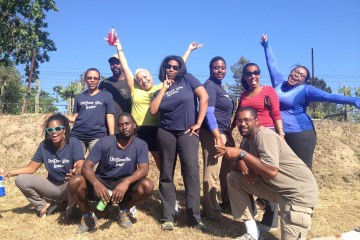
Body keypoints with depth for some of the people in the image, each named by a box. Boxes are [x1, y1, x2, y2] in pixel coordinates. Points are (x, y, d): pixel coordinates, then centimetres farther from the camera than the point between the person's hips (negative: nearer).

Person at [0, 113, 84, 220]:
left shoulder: (74, 143, -18)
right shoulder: (44, 145, -7)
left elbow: (81, 167, -29)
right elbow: (31, 168, -2)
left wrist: (75, 172, -53)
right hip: (53, 186, 4)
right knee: (21, 179, -12)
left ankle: (70, 208, -8)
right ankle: (43, 206, 7)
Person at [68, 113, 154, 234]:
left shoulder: (141, 145, -9)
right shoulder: (104, 142, -13)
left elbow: (144, 169, -22)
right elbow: (86, 166, -19)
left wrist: (126, 182, -41)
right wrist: (96, 183, -40)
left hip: (124, 185, 1)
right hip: (101, 183, 0)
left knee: (147, 186, -28)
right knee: (75, 182, -28)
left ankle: (123, 211, 2)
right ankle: (87, 215, 1)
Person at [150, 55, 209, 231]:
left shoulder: (187, 79, 4)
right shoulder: (160, 90, 12)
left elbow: (204, 97, -6)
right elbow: (153, 110, -3)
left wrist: (198, 123, -9)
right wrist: (164, 88, -1)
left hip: (187, 133, -3)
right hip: (166, 133, 3)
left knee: (192, 172, -10)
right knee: (166, 175, 4)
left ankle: (194, 217, -2)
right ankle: (167, 217, 12)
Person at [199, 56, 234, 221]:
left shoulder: (219, 86, 17)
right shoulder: (210, 85, -11)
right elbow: (209, 113, -20)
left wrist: (225, 135, 16)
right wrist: (218, 138, -24)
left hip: (224, 133, 10)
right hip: (213, 134, -10)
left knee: (228, 169, 18)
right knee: (212, 172, -4)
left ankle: (228, 201, 35)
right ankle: (212, 211, 5)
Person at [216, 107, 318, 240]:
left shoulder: (264, 136, -20)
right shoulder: (247, 140, 8)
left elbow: (272, 171, -31)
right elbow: (236, 164, 9)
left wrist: (241, 154, -28)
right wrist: (242, 165, -14)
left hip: (298, 190, -8)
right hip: (274, 187, 9)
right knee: (233, 178, 1)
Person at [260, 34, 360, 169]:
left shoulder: (305, 90, -5)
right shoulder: (279, 83, 9)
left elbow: (328, 97, -14)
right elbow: (272, 65, 20)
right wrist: (266, 45, 28)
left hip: (300, 134, -5)